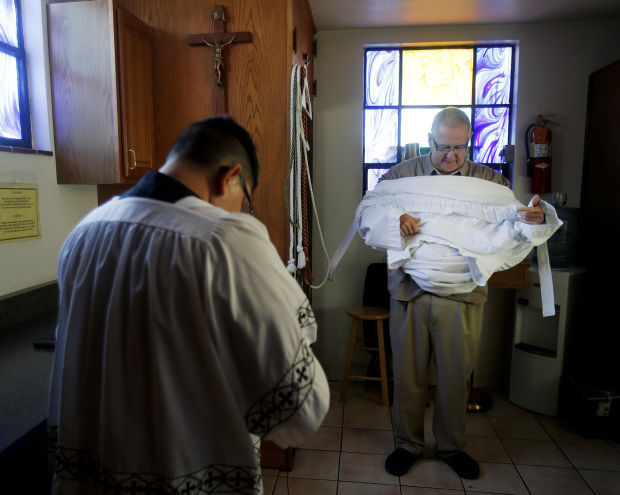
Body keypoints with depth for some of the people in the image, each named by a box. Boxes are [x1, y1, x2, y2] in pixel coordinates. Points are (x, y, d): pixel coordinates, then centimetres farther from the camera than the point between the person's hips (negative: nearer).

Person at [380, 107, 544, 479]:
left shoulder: (490, 181, 8)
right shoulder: (402, 174, 5)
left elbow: (516, 222, 10)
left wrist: (537, 217, -15)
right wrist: (392, 219, -21)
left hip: (462, 297, 1)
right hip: (409, 292, 0)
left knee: (456, 376, 13)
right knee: (408, 374, 10)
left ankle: (452, 446, 37)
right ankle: (408, 444, 33)